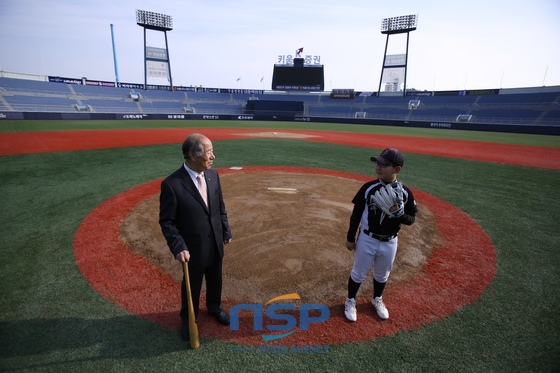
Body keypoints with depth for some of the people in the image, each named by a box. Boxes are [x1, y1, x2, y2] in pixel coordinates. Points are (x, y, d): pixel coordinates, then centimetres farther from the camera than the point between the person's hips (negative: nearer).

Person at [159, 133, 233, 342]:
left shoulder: (213, 175, -5)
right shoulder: (171, 184, -22)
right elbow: (167, 221, -16)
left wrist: (226, 231, 11)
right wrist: (178, 247, -22)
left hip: (215, 244, 5)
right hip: (192, 248, -5)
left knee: (215, 281, 25)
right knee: (191, 287, 18)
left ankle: (214, 307, 53)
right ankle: (188, 319, 46)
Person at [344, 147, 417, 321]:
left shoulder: (405, 193, -11)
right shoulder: (368, 187, -14)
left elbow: (411, 219, -1)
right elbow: (356, 214, -6)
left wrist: (398, 213, -24)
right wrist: (350, 238, -2)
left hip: (390, 242, 2)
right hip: (367, 239, -2)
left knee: (382, 275, 22)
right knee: (359, 273, 13)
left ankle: (377, 299, 49)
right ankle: (350, 300, 37)